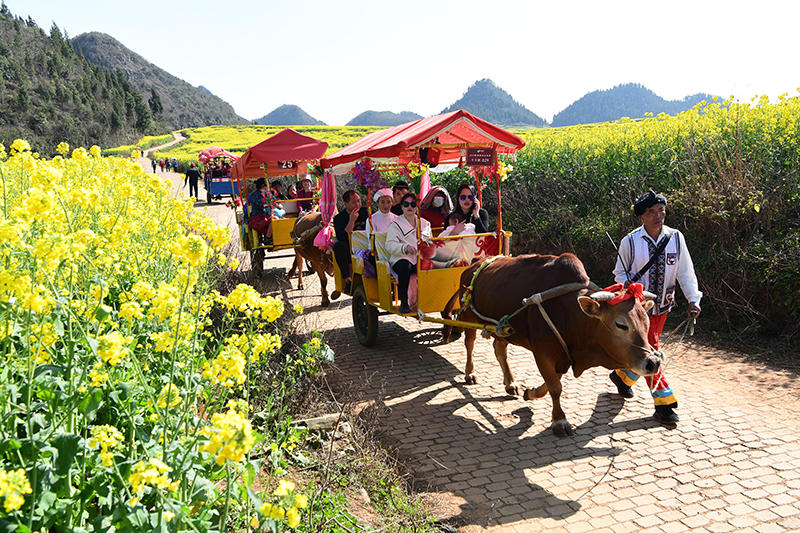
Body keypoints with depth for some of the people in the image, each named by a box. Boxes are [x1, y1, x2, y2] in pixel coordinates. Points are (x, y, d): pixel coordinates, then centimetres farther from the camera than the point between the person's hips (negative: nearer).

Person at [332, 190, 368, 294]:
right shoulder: (339, 218, 1)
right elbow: (342, 239, -14)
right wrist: (351, 221, -16)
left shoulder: (365, 212, 10)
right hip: (349, 253, -1)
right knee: (338, 246, -33)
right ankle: (348, 280, -31)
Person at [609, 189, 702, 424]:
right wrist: (629, 283, -21)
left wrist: (693, 299, -10)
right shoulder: (630, 241, -11)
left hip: (662, 306, 4)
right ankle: (664, 402, -2)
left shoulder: (675, 238, -4)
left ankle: (623, 376, 42)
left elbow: (686, 272, 1)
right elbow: (620, 272, 1)